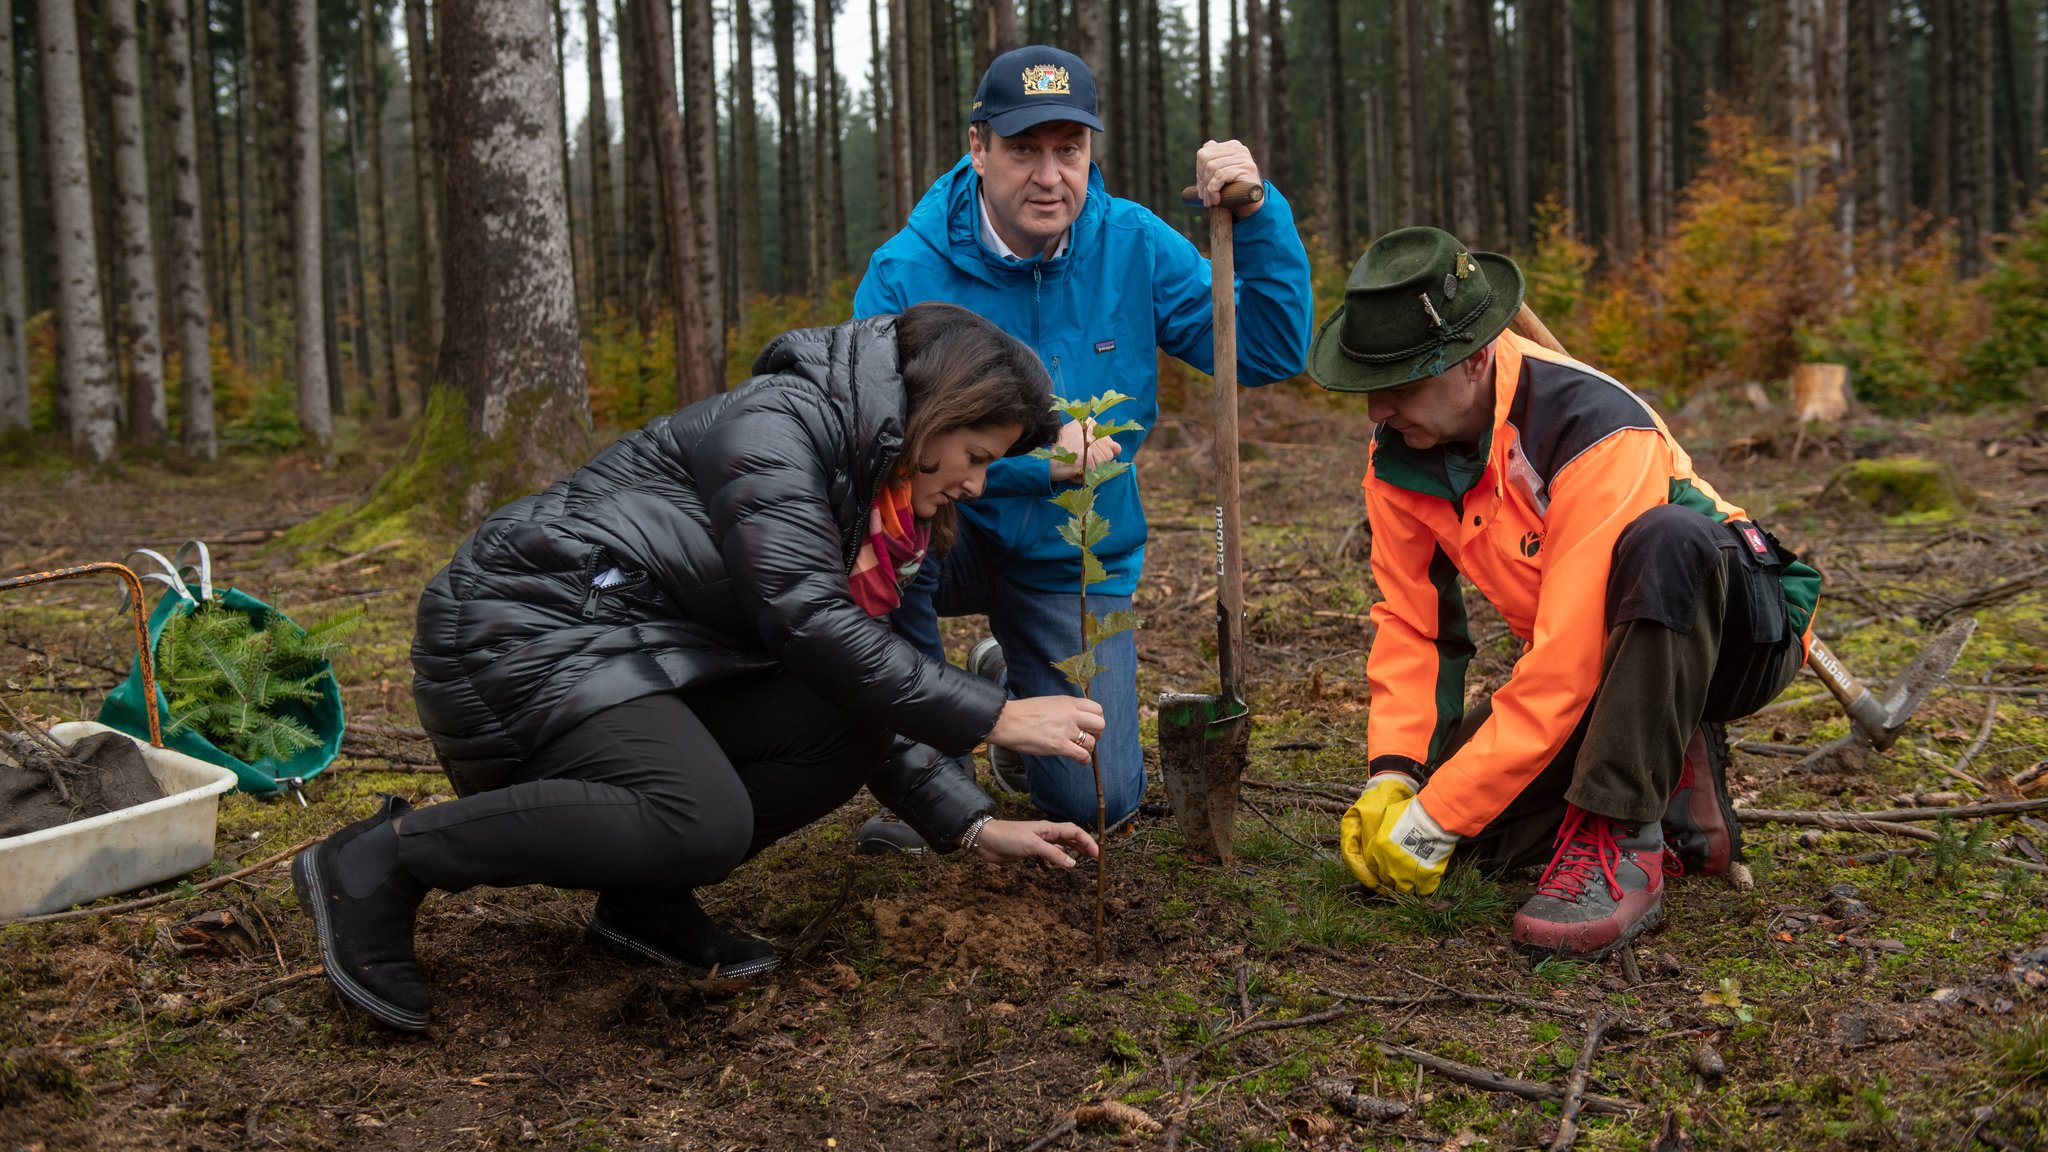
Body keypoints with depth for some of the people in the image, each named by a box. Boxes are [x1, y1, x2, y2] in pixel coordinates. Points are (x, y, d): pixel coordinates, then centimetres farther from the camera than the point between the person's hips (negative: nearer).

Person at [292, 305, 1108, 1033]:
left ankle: (644, 899, 2)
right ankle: (380, 861, -16)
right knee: (702, 819, -31)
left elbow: (862, 690, 14)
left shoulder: (871, 494, 13)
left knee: (844, 730, -9)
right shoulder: (775, 423, -15)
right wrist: (996, 717, -19)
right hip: (527, 630, -9)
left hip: (642, 660, 9)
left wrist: (971, 826, 6)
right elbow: (810, 626, -23)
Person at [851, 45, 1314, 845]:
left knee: (1097, 804, -5)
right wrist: (1034, 456, -30)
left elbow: (1272, 352, -11)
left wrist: (1258, 218, -25)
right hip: (953, 536, -2)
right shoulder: (906, 273, -17)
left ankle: (1011, 680, 31)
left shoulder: (1134, 247, -9)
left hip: (1071, 562, 2)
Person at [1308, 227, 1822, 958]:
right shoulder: (1400, 452, -10)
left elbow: (1565, 667, -35)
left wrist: (1432, 821, -33)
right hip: (1604, 664, 7)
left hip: (1740, 632, -6)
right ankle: (1673, 801, 7)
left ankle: (1623, 840, -30)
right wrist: (1391, 779, -19)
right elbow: (1409, 623, -5)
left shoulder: (1599, 431, -32)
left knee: (1666, 538, -40)